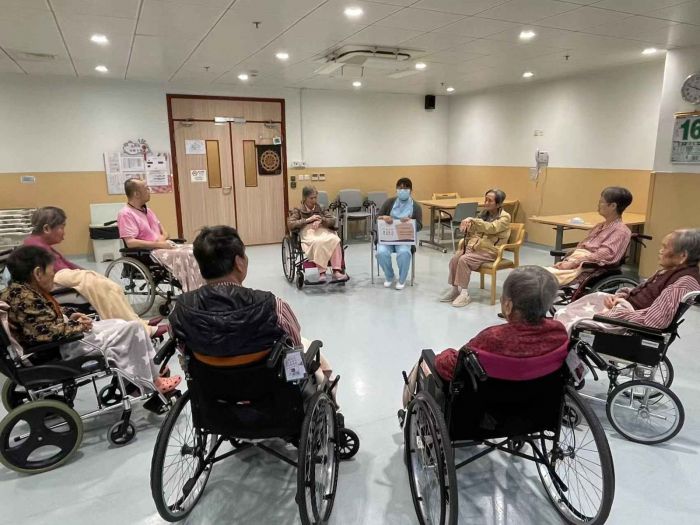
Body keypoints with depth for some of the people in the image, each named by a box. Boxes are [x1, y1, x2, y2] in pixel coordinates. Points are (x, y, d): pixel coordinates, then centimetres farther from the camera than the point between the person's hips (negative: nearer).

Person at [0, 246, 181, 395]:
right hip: (59, 351, -11)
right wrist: (78, 326, -16)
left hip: (63, 340, 11)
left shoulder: (17, 289, 6)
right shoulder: (25, 297, -26)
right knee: (132, 328, -7)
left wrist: (70, 316, 4)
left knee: (120, 324, 16)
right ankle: (152, 382, 6)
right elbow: (48, 332, -32)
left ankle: (152, 371, 14)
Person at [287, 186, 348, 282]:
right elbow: (290, 224, 0)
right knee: (318, 242, -41)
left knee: (335, 240, -34)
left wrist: (321, 220, -8)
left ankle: (336, 271, -41)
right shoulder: (298, 210, 14)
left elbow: (333, 220, 12)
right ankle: (321, 272, -41)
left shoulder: (321, 207, 22)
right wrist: (307, 220, -8)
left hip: (323, 231, 3)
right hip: (308, 232, -3)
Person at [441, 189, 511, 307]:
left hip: (490, 250, -6)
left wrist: (472, 220, -31)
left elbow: (491, 228, -22)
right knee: (454, 259, -22)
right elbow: (475, 231, 22)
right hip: (474, 246, 6)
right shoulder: (484, 213, 17)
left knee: (464, 260, -30)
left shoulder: (505, 217, -3)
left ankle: (465, 294, -22)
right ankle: (454, 289, -11)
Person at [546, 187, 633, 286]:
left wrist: (574, 263, -19)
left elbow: (603, 255, -14)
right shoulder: (599, 226, 24)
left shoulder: (621, 230, -2)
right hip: (576, 263, 8)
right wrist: (567, 260, -1)